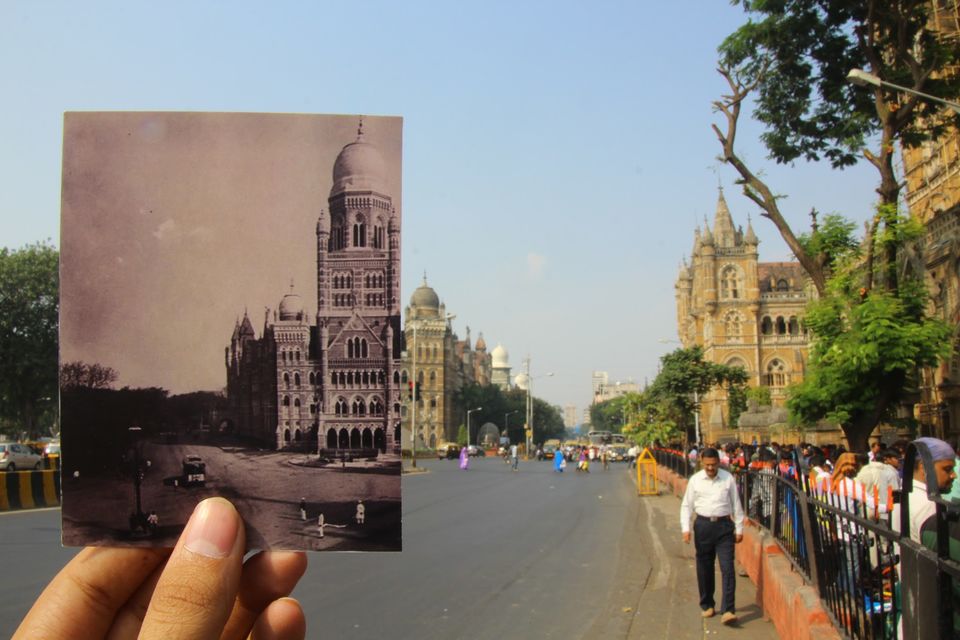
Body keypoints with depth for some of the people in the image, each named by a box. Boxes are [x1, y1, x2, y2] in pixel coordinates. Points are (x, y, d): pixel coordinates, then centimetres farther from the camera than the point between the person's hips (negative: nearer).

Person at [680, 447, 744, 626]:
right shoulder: (695, 480, 2)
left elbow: (736, 504, 6)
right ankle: (706, 605, 27)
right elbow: (686, 505, 5)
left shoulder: (728, 479, 0)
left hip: (724, 525, -1)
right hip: (703, 525, 1)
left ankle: (728, 610, -8)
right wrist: (685, 528, -4)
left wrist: (739, 529, 5)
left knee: (727, 568, -8)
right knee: (704, 568, 11)